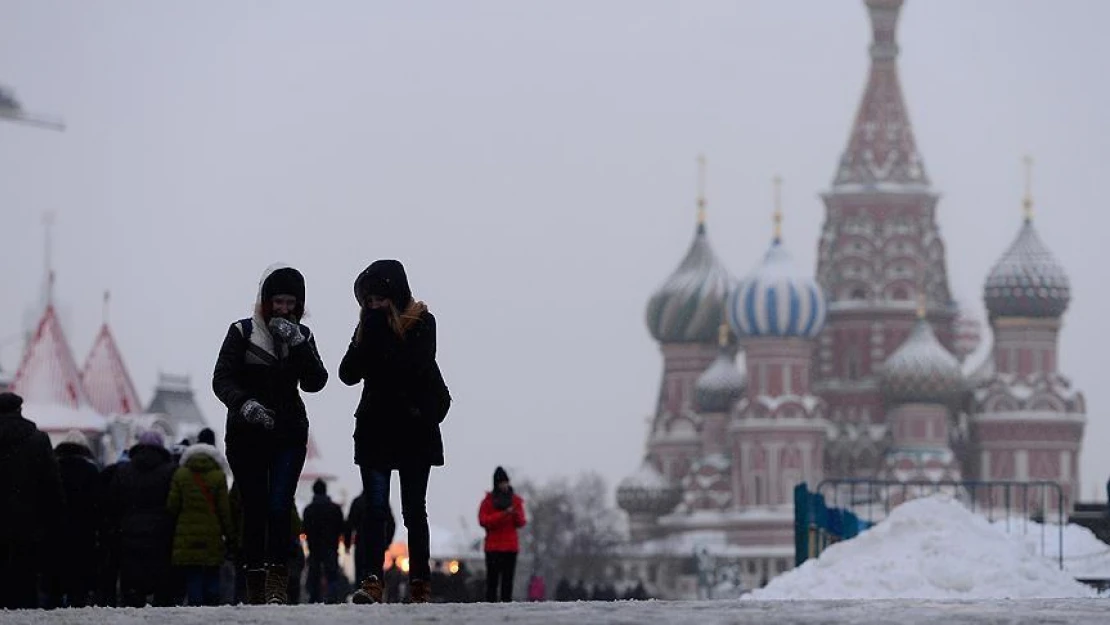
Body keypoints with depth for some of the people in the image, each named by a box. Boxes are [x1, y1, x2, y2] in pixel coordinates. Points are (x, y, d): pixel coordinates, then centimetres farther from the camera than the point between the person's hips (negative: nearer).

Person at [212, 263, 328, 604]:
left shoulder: (302, 336, 7)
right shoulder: (243, 333, -2)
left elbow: (314, 382, -5)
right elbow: (222, 379, -9)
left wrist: (297, 344, -17)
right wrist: (244, 403, -27)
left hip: (288, 435, 1)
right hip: (246, 435, -1)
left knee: (279, 506, -14)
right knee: (255, 508, -2)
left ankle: (278, 582, -14)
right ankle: (255, 586, 3)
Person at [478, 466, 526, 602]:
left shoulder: (515, 500, 11)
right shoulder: (489, 500, 2)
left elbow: (521, 523, 10)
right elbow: (483, 521, -9)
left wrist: (516, 515, -13)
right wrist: (503, 515, -18)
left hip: (511, 546, 3)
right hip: (493, 546, -3)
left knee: (508, 578, 0)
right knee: (493, 577, -7)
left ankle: (506, 602, -1)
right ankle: (490, 602, -8)